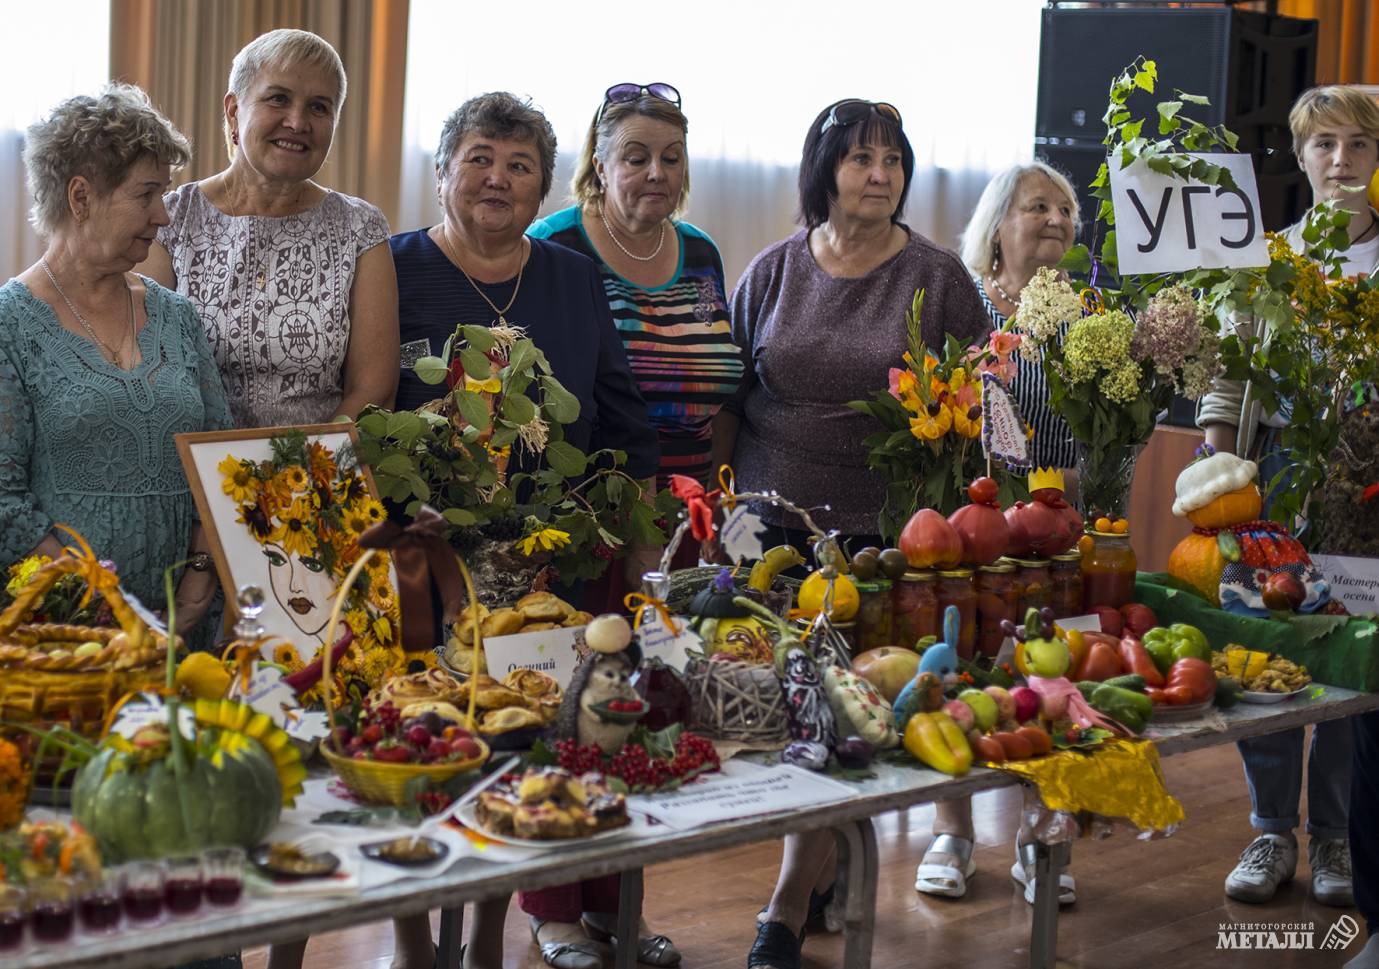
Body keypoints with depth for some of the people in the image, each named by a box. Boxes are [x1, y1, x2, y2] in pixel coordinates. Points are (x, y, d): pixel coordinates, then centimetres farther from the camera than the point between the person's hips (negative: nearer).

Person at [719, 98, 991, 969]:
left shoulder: (938, 277, 1)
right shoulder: (776, 270, 6)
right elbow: (728, 396, 12)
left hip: (880, 529, -2)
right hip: (772, 523, 2)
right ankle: (828, 864, 28)